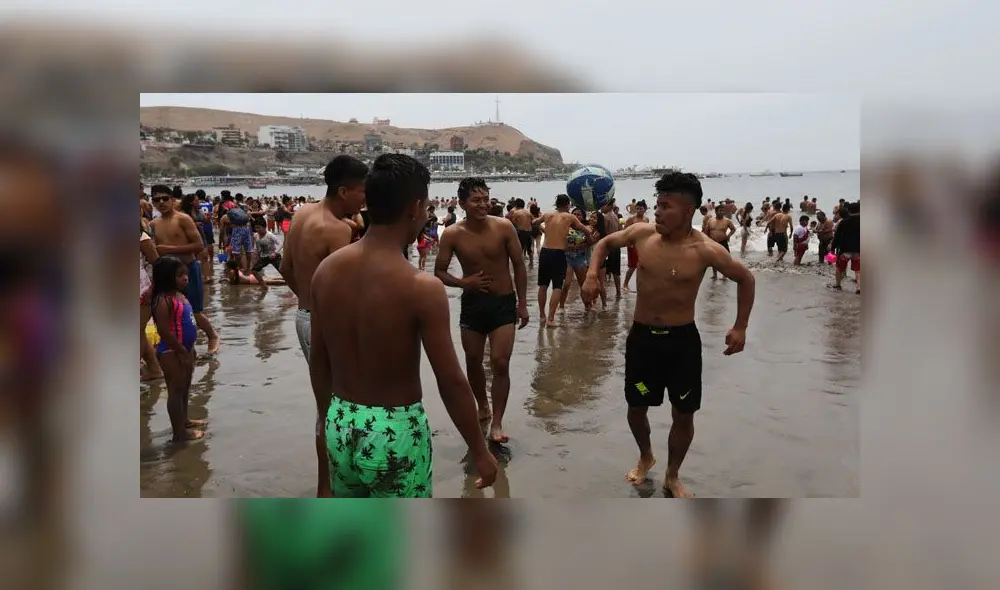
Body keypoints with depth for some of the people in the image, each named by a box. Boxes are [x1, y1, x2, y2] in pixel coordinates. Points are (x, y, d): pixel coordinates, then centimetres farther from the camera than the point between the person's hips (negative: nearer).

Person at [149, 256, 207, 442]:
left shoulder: (179, 295, 8)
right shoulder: (163, 300, -22)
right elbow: (164, 331, -26)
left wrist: (190, 350, 17)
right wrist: (182, 352, -21)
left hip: (184, 350, 10)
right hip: (171, 352, -10)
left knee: (184, 388, 22)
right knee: (176, 390, -1)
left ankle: (184, 421, 38)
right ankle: (179, 432, 7)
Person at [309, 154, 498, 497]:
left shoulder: (326, 270, -3)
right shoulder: (421, 288, -21)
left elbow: (318, 359, 8)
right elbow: (451, 383, -17)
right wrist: (479, 451, -4)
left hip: (341, 426, 6)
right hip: (396, 433, -6)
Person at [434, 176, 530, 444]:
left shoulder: (503, 227, -11)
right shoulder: (452, 234, -10)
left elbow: (519, 266, -2)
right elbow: (439, 272, -1)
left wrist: (522, 303, -2)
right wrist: (462, 282, -20)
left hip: (503, 303, -2)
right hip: (472, 304, 2)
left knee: (500, 363, -9)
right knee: (473, 362, 14)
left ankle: (496, 423, 1)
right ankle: (483, 408, 38)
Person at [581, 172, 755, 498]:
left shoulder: (705, 250, -16)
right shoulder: (642, 233, -9)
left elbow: (745, 279, -1)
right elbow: (605, 242, 10)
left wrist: (740, 327, -3)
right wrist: (592, 273, -7)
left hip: (682, 339, -2)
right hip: (642, 336, 2)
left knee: (684, 414, 7)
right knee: (636, 407, 12)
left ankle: (673, 476, 31)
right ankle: (645, 457, 43)